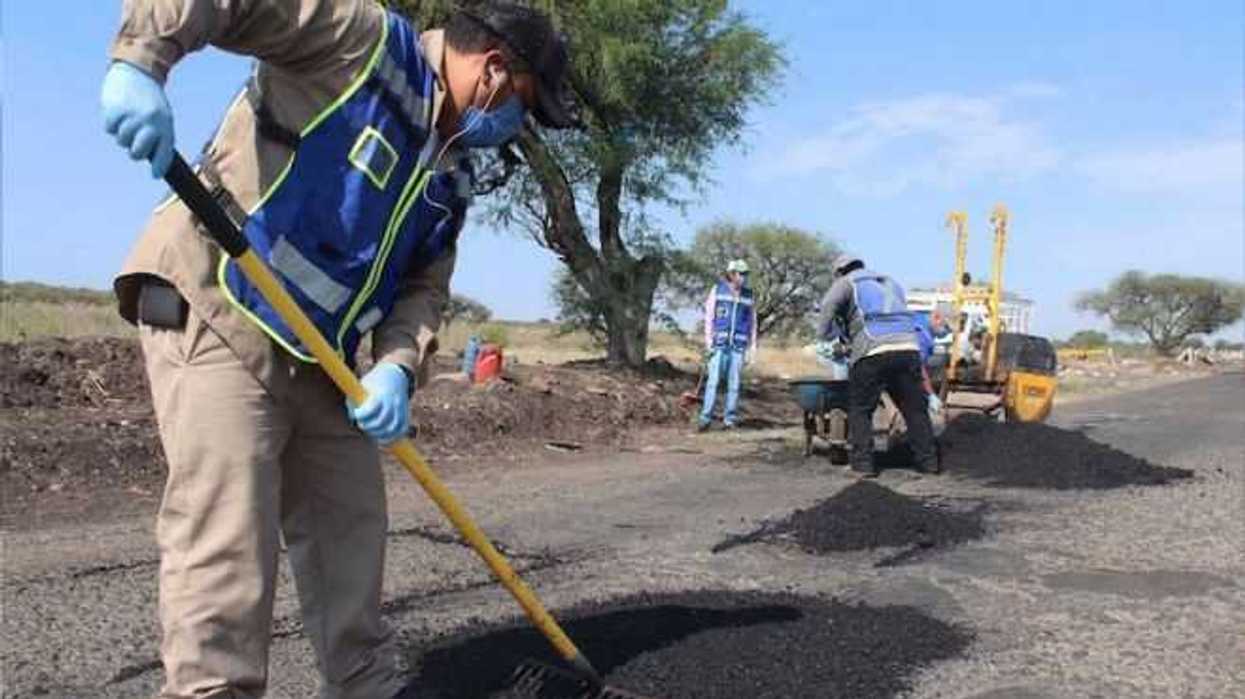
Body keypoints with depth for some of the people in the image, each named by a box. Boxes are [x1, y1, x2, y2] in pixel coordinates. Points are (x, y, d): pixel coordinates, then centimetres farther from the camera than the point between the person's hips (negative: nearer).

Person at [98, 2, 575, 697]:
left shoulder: (452, 178, 14)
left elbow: (423, 288, 9)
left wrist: (398, 367, -10)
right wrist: (143, 58, -34)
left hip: (318, 358, 9)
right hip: (212, 311, -8)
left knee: (351, 531, 13)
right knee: (227, 547, -10)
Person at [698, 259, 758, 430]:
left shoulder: (748, 294, 9)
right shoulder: (718, 289, 3)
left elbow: (752, 323, 13)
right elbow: (709, 316, 3)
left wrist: (752, 348, 9)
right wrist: (708, 341, -4)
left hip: (738, 345, 2)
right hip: (719, 343, -2)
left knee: (734, 383, 2)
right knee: (713, 380, -7)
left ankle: (730, 419, 9)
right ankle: (705, 417, -4)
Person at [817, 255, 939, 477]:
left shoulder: (845, 284, 16)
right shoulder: (891, 283, 33)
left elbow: (825, 328, 10)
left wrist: (841, 334, 33)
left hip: (873, 352, -4)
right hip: (909, 348, 4)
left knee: (861, 409, 8)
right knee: (915, 409, 14)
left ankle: (863, 463, 2)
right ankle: (928, 460, 13)